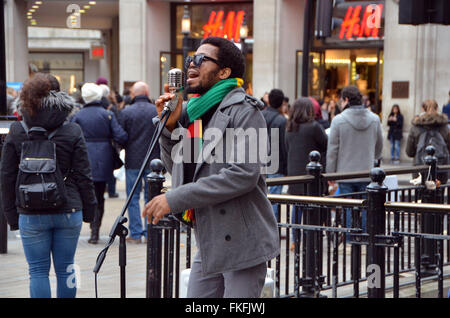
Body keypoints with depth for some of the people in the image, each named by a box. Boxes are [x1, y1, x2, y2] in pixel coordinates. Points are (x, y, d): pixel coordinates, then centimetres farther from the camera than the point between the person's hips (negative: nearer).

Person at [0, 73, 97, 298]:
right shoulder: (72, 132, -3)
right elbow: (83, 176, -1)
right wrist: (89, 209, 10)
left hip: (31, 215, -1)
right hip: (68, 211, 1)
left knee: (38, 271, 5)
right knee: (65, 268, 11)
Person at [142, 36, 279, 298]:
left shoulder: (244, 110, -11)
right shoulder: (193, 111, 15)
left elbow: (244, 174, -23)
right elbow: (178, 169, 20)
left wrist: (174, 199, -21)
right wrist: (170, 126, 1)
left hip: (242, 243, -8)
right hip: (208, 246, 8)